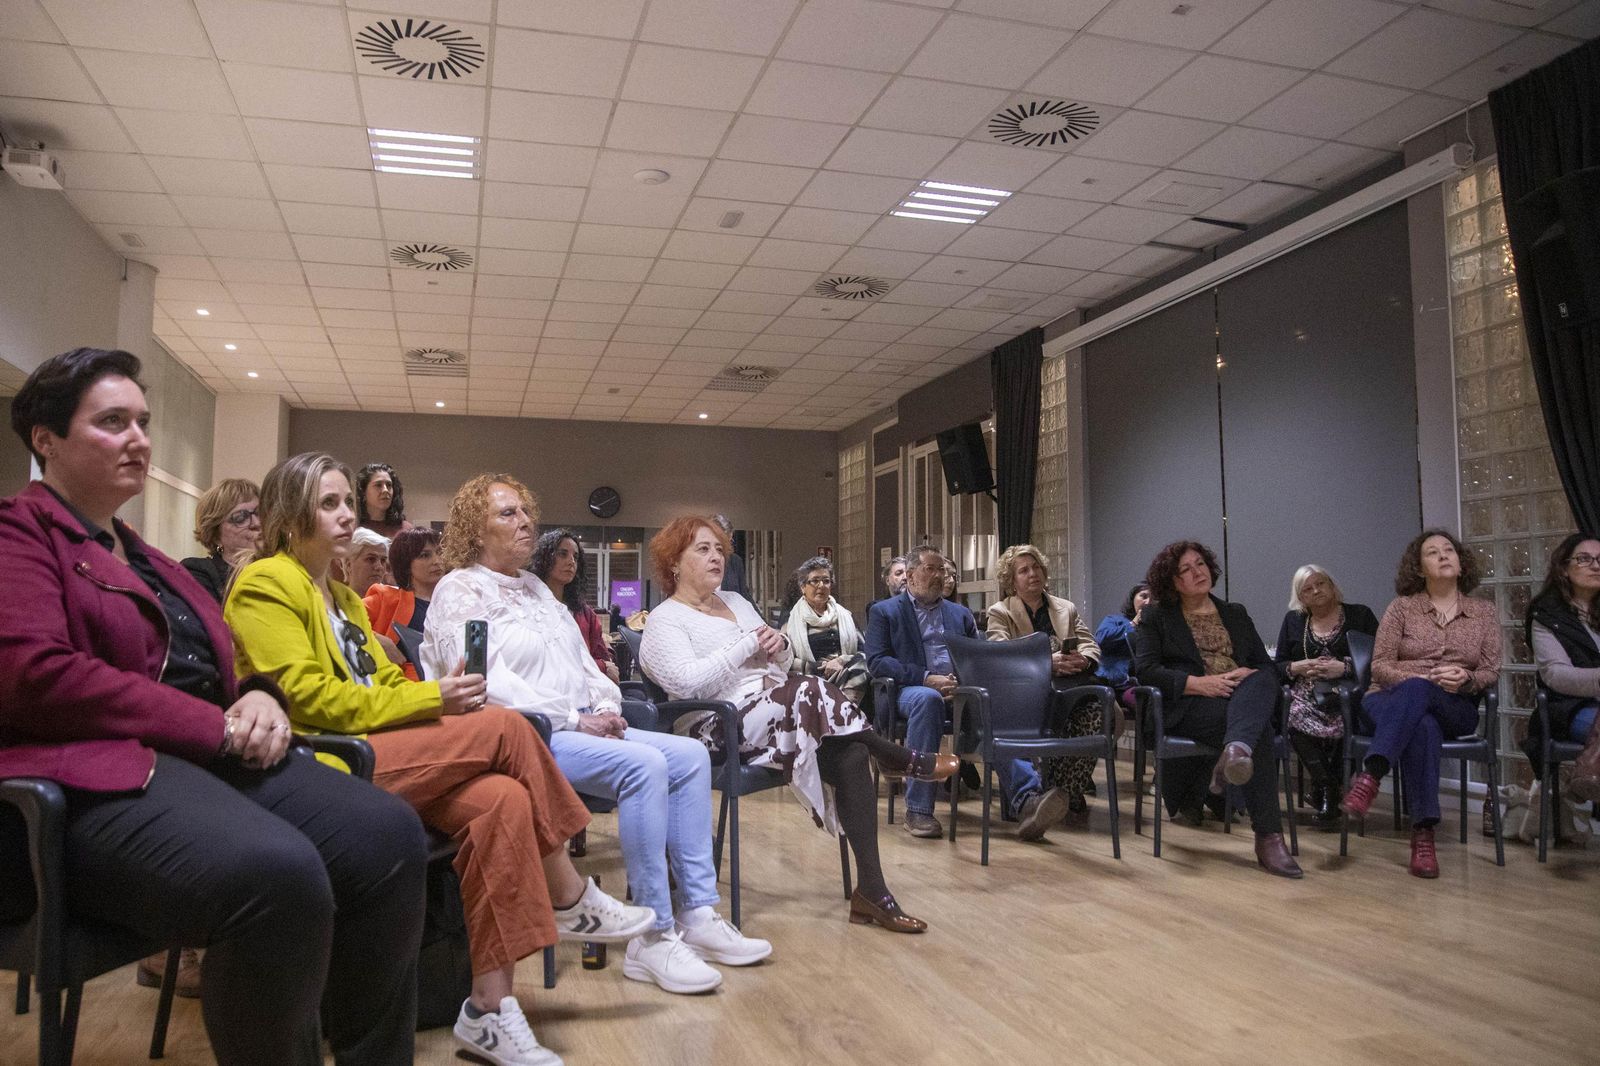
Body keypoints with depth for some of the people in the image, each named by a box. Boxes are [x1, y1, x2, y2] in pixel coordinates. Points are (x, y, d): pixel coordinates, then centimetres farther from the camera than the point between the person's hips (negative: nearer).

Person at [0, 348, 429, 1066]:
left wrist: (258, 698, -1)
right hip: (102, 777, -7)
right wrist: (217, 725, -13)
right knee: (277, 873, -37)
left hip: (212, 757, 8)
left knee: (389, 833, -19)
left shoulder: (146, 557, 27)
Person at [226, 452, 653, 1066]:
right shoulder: (265, 584, -3)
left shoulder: (344, 597, 24)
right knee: (504, 727, -21)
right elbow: (312, 698, -14)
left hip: (375, 756, 8)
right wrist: (429, 699, -14)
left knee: (502, 799, -23)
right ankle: (571, 901, -5)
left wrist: (439, 693, -3)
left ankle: (488, 1010, -18)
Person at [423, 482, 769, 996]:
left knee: (690, 755, -7)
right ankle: (654, 937, -23)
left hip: (583, 727, 9)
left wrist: (606, 707, 2)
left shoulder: (535, 586, 22)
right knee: (643, 765, -29)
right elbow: (488, 684, -17)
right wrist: (574, 720, -17)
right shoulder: (460, 592, -4)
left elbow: (581, 659, 22)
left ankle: (696, 914, -6)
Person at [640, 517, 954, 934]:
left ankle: (870, 889, -16)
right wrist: (747, 645, -15)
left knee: (850, 756, -18)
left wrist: (779, 645, -1)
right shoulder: (664, 622, -1)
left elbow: (782, 666, 23)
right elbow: (685, 681, -19)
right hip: (727, 729, -7)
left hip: (783, 715, 7)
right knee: (811, 692, -29)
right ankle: (900, 759, -5)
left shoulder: (735, 601, 21)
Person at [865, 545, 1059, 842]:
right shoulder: (884, 612, 14)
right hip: (910, 690, -3)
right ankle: (918, 811, -35)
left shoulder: (960, 614, 27)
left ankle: (1025, 801, -45)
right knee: (928, 698, -39)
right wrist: (926, 678, -14)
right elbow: (876, 661, 0)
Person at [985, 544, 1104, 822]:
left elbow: (1091, 647, 13)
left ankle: (1067, 793, -24)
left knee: (1096, 710, -32)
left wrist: (1082, 660, -13)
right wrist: (1048, 662, -19)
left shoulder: (1067, 609, 26)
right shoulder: (999, 613, 14)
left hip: (1070, 684, 3)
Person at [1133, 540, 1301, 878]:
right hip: (1189, 706, -3)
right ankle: (1268, 837, -41)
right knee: (1258, 727, -34)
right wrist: (1199, 683, -15)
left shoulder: (1236, 614, 26)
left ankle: (1237, 750, -62)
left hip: (1242, 697, 4)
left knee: (1261, 681, -34)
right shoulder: (1156, 617, 14)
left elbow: (1268, 667, 18)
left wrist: (1249, 674, -8)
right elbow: (1145, 670, -1)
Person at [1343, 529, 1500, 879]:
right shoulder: (1402, 607, 7)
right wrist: (1426, 678, -17)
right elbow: (1380, 666, 0)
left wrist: (1467, 679, -16)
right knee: (1423, 727, -39)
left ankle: (1369, 775, -47)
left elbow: (1491, 673, 8)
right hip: (1392, 700, 0)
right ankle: (1423, 833, -42)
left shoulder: (1484, 611, 12)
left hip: (1455, 709, 0)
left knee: (1416, 692, -38)